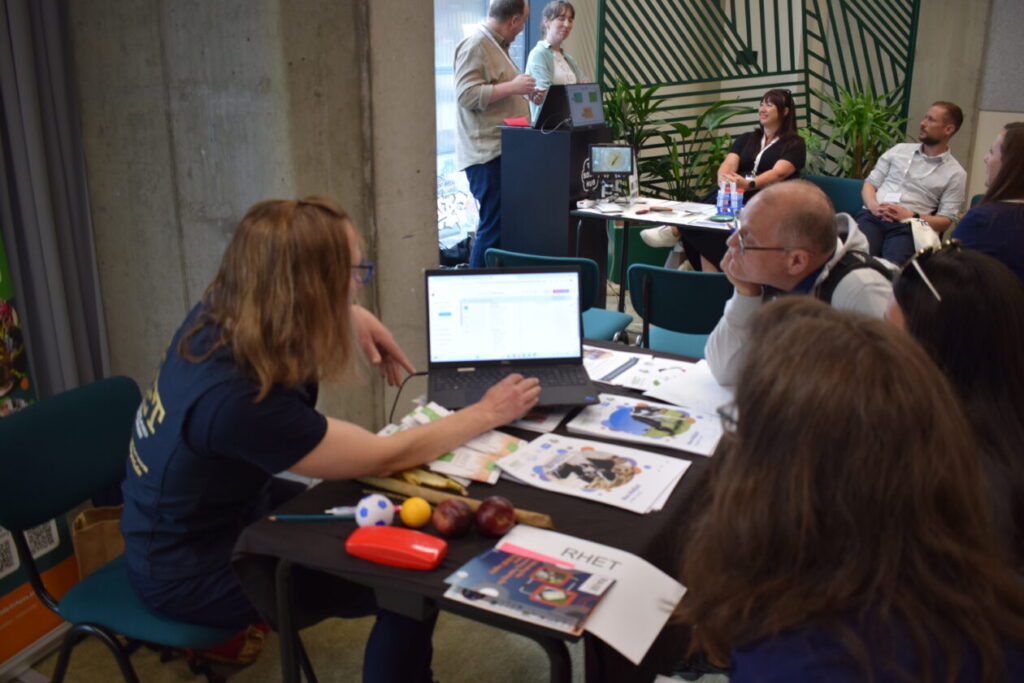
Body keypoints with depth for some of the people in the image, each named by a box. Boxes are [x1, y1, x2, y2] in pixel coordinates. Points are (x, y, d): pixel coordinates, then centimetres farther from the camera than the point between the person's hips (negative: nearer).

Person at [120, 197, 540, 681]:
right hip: (191, 572, -8)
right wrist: (488, 414, -13)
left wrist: (350, 315, -6)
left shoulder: (220, 312, -14)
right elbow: (387, 458, -26)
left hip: (187, 520, 8)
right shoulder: (240, 402, -38)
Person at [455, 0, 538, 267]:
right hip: (487, 153, -10)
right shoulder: (475, 45, -10)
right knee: (494, 227, -10)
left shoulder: (497, 45, 21)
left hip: (502, 150, 10)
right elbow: (467, 94, -20)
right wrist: (513, 86, -17)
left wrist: (526, 94, 23)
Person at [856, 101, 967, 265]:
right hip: (873, 216, 2)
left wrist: (910, 216, -11)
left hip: (907, 227, -2)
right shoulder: (900, 149, 20)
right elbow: (870, 183, 18)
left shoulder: (955, 173, 11)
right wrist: (873, 206, -5)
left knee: (893, 265, -36)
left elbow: (945, 221, 6)